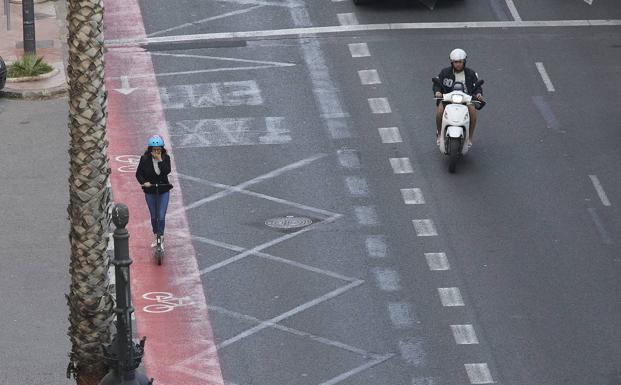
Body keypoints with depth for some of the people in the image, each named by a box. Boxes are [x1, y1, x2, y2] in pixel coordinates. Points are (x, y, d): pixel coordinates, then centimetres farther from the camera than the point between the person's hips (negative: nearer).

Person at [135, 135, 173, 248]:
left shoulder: (165, 158, -8)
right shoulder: (145, 159, -8)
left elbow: (167, 171, -22)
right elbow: (139, 173, -4)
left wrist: (160, 160, -27)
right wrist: (144, 182, -21)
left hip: (163, 190, -1)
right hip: (150, 191, 1)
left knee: (161, 216, -8)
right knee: (154, 216, 12)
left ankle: (161, 239, 0)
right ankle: (156, 238, 29)